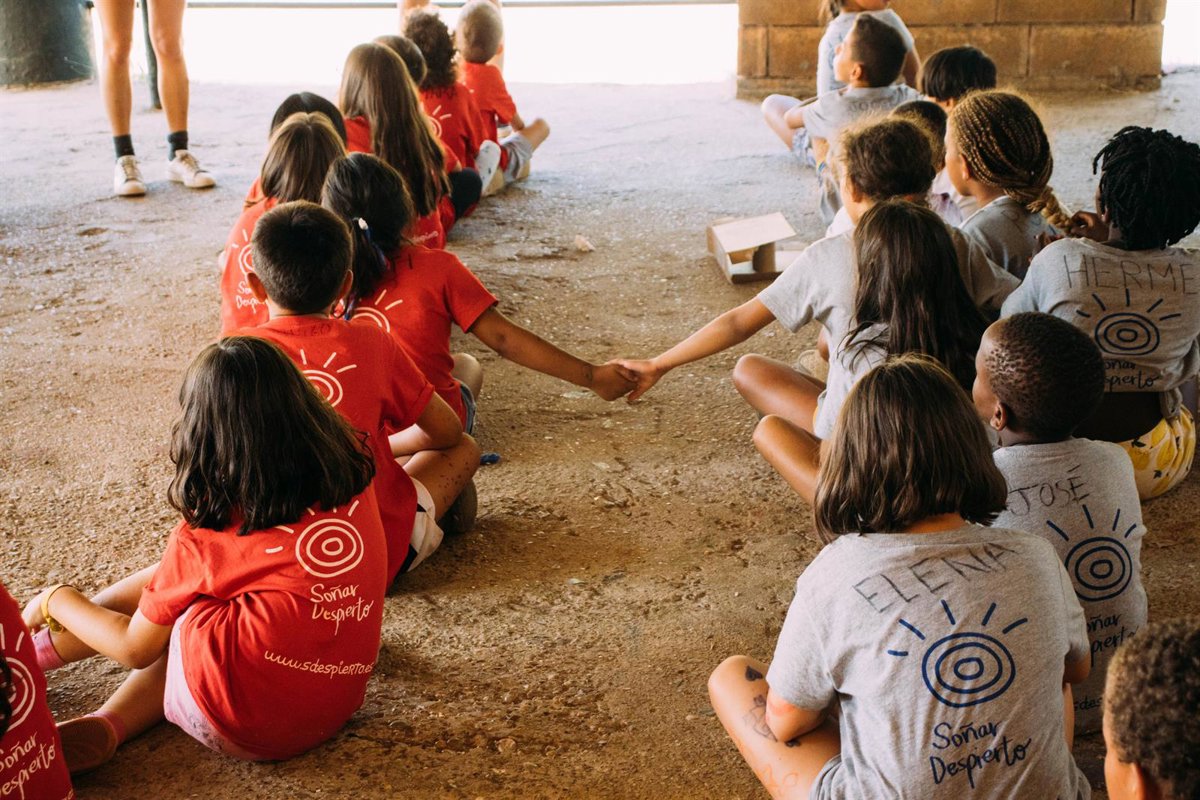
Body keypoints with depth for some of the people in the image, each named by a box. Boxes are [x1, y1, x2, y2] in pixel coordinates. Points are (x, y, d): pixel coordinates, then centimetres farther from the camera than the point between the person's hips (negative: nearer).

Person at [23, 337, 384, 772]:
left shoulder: (203, 540, -11)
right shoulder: (351, 471, -4)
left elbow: (135, 649, 5)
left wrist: (56, 601, 20)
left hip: (243, 730, -5)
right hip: (336, 711, 5)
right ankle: (106, 726, 3)